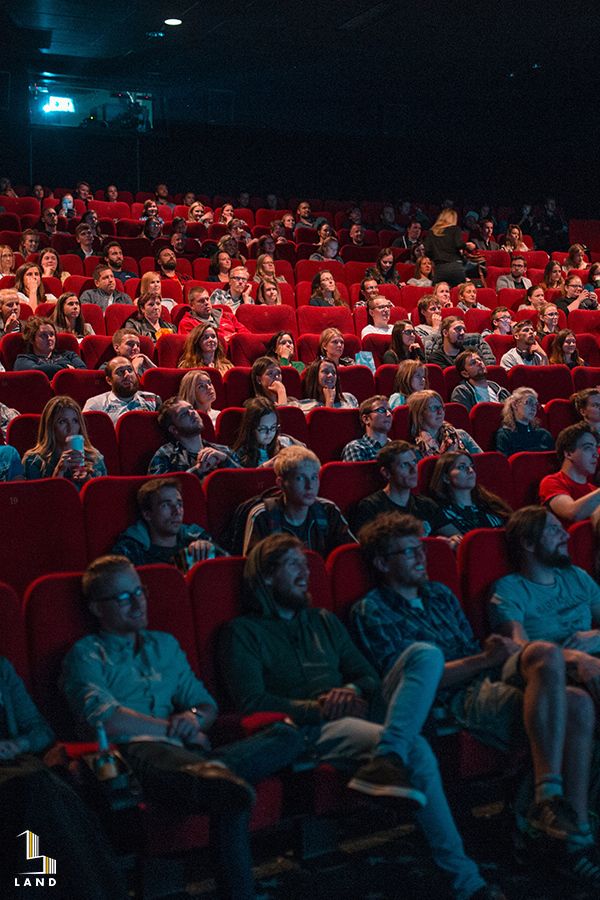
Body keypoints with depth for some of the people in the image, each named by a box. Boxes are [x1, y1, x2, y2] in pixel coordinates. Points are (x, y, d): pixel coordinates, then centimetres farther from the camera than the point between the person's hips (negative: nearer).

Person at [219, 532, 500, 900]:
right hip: (312, 730, -6)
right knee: (415, 749, -34)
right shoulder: (243, 631, 8)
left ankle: (387, 758, -43)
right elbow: (252, 701, -6)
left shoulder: (324, 620, 29)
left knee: (426, 655, -23)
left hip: (357, 714, 7)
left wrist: (353, 690, -3)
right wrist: (317, 708, -17)